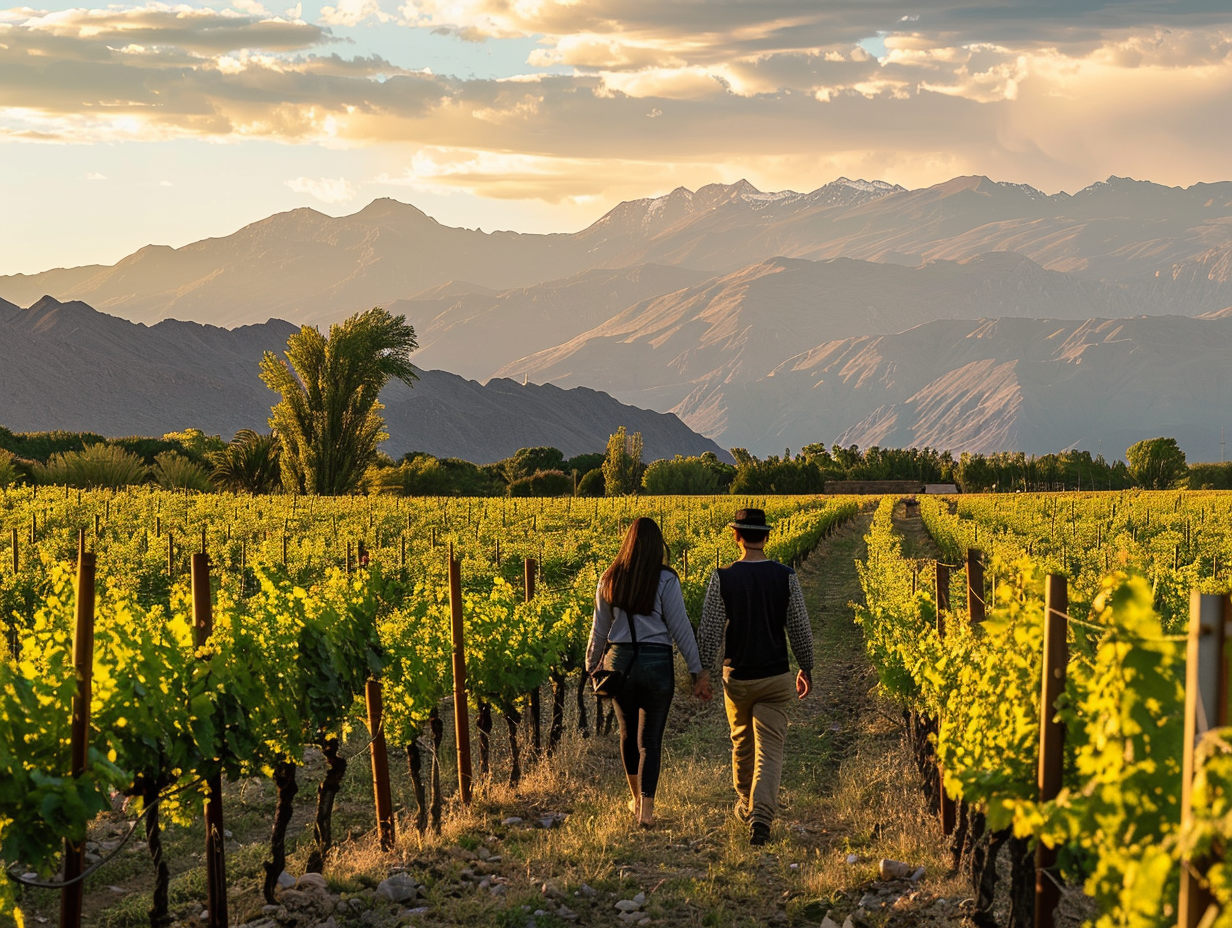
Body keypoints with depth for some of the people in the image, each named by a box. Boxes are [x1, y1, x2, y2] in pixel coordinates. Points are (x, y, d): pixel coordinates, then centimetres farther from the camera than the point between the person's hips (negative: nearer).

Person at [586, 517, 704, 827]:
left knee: (628, 733, 21)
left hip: (619, 662, 3)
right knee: (650, 738, 5)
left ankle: (636, 799, 36)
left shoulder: (609, 579, 2)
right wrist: (696, 669, -3)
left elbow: (599, 629, 9)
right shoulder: (666, 580, -9)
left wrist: (592, 666, 21)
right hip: (657, 662, -3)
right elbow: (680, 627, -8)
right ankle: (646, 810, 0)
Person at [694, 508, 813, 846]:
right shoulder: (786, 576, -5)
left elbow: (710, 628, -8)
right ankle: (761, 815, -18)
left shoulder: (722, 578, -9)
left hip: (737, 677, 1)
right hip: (776, 678, 0)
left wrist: (704, 671, -1)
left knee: (741, 743, 21)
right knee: (770, 749, -1)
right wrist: (806, 668, 14)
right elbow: (799, 628, 1)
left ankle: (745, 805, 38)